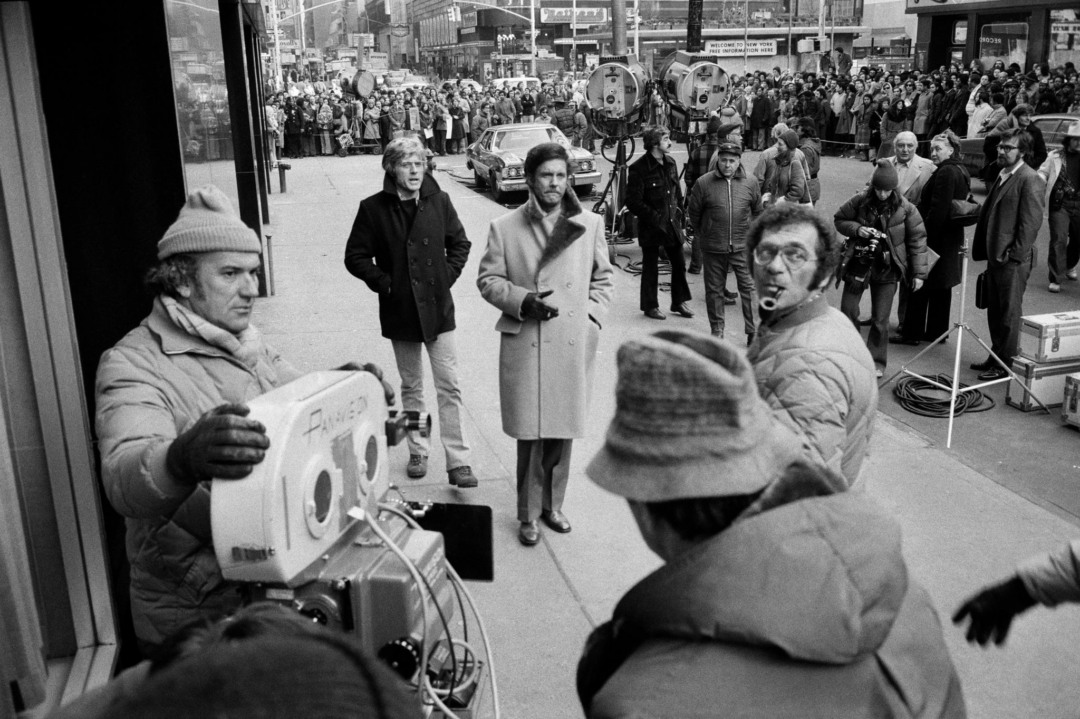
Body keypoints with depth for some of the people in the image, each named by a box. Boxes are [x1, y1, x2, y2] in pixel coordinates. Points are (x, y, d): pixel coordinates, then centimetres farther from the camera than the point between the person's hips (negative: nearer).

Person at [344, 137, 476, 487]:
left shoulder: (439, 201, -1)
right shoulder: (373, 208, -4)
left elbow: (460, 244, 10)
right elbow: (355, 256, 1)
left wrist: (447, 276, -2)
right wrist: (384, 283, -8)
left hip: (438, 308, 0)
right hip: (399, 311, 0)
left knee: (449, 387, -2)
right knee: (411, 387, 14)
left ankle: (458, 462, 2)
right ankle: (418, 451, 28)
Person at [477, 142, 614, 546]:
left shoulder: (590, 225, 6)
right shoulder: (504, 228, 1)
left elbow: (603, 280, 14)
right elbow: (488, 279, 5)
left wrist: (591, 317, 1)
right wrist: (522, 301, -11)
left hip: (574, 345, 2)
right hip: (525, 345, -2)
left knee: (563, 431, 10)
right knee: (530, 433, 0)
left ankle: (552, 505, 28)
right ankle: (528, 514, 16)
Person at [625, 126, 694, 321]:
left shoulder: (670, 163, 6)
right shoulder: (639, 169, -17)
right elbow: (633, 202, -17)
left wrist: (679, 208, 6)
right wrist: (654, 217, -16)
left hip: (671, 222, 6)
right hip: (650, 226, -6)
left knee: (679, 263, 10)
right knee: (650, 267, 6)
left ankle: (680, 301, 25)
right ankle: (650, 306, 20)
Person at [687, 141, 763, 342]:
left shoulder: (750, 183, 1)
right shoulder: (703, 183, -5)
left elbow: (757, 212, 15)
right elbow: (694, 212, 6)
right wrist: (702, 234, 12)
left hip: (743, 246, 0)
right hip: (713, 248, 0)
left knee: (749, 287, 0)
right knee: (714, 289, 9)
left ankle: (754, 330, 9)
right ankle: (717, 330, 23)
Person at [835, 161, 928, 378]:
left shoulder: (905, 209, -9)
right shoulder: (860, 202, -6)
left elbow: (917, 240, -4)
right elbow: (839, 219, 8)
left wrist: (918, 273, -6)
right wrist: (856, 229, -13)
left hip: (887, 269, -1)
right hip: (858, 264, 2)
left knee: (880, 320, 2)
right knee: (848, 311, 5)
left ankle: (877, 362, 16)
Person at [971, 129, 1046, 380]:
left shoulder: (1029, 179, -12)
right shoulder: (1002, 175, 15)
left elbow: (1032, 221, -16)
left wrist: (1015, 254, -18)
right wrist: (983, 249, 14)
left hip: (1013, 260, -8)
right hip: (995, 256, 8)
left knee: (1009, 313, 1)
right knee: (995, 312, 16)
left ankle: (1006, 364, 9)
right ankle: (996, 357, 27)